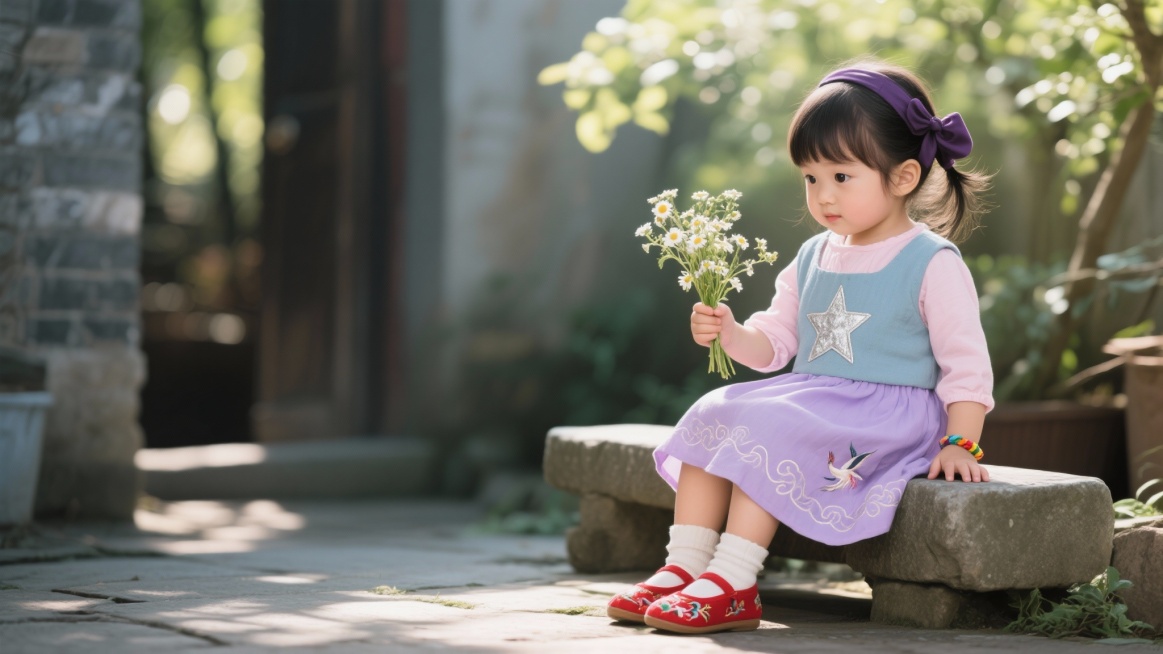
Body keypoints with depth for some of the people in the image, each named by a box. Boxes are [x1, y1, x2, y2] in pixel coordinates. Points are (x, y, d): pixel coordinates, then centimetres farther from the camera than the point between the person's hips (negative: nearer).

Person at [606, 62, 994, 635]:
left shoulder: (931, 263, -7)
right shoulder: (813, 259, 13)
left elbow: (965, 362, -8)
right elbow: (774, 341, 15)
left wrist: (959, 443, -17)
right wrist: (731, 334, -6)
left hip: (890, 413, -8)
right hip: (810, 401, 8)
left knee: (768, 427, -28)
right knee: (711, 413, -10)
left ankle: (733, 586, -28)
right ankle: (684, 567, -12)